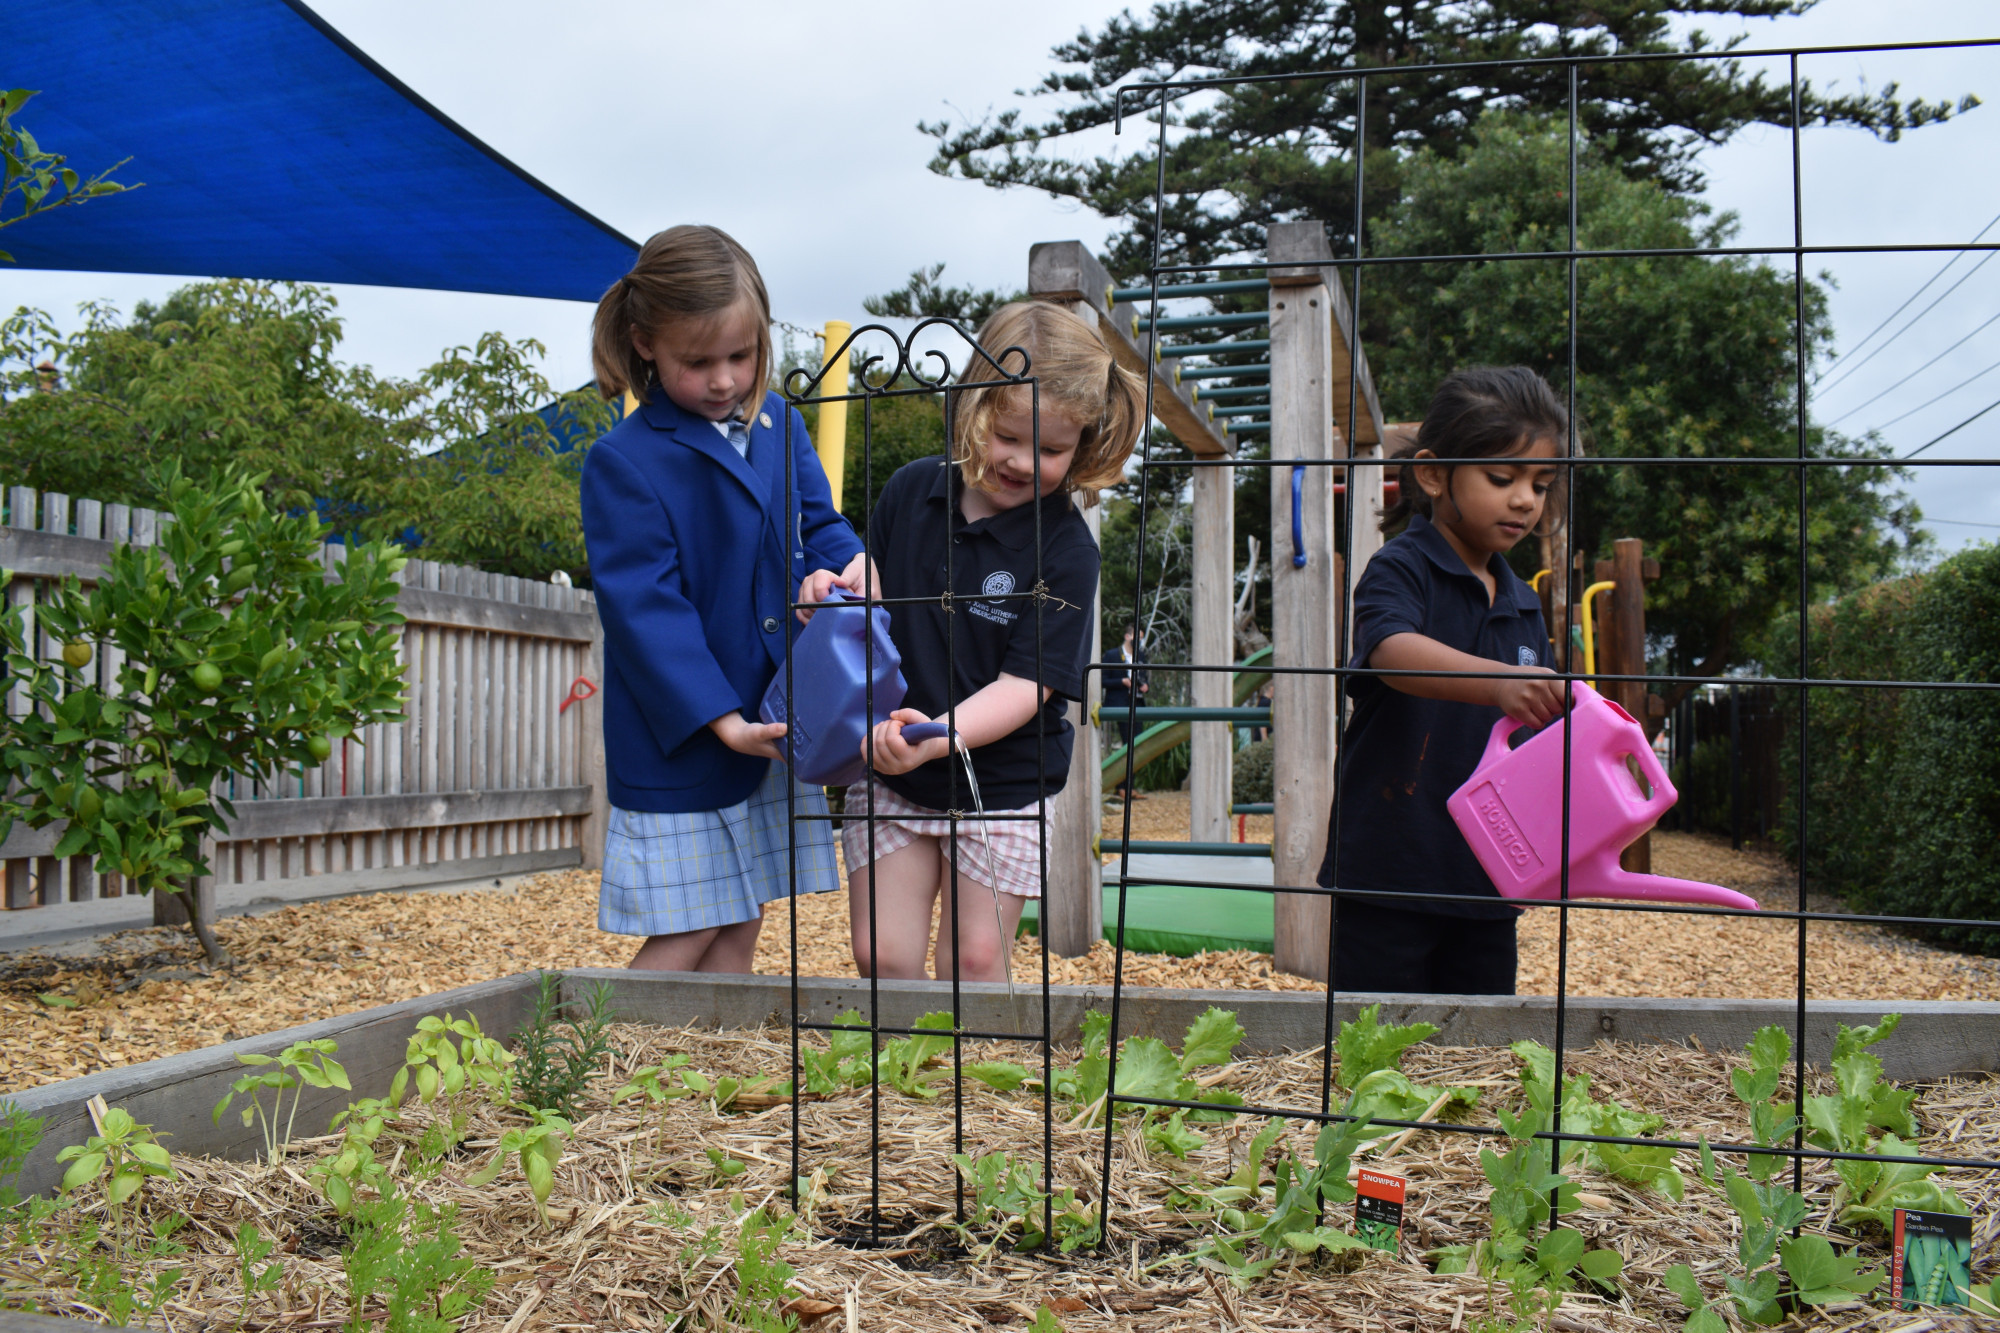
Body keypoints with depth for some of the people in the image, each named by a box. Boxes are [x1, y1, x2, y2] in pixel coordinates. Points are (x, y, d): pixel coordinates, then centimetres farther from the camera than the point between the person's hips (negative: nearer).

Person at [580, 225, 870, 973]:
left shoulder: (779, 426, 7)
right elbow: (644, 606, -16)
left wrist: (847, 563, -12)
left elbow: (817, 523, 14)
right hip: (682, 739, -6)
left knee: (740, 930, 13)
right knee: (685, 935, -2)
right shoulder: (622, 463, -12)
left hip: (776, 724, 6)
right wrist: (720, 720, -23)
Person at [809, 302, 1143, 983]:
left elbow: (1025, 685, -17)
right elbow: (871, 597, 14)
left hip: (999, 788, -3)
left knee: (973, 962, 4)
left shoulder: (1065, 547, -13)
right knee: (882, 957, 2)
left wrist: (935, 739, -33)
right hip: (887, 776, 3)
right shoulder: (912, 490, -2)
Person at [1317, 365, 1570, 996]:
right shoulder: (1400, 569, -8)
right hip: (1388, 872, -6)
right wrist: (1497, 682, -47)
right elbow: (1392, 651, -31)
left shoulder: (1523, 606, 13)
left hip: (1484, 881, 7)